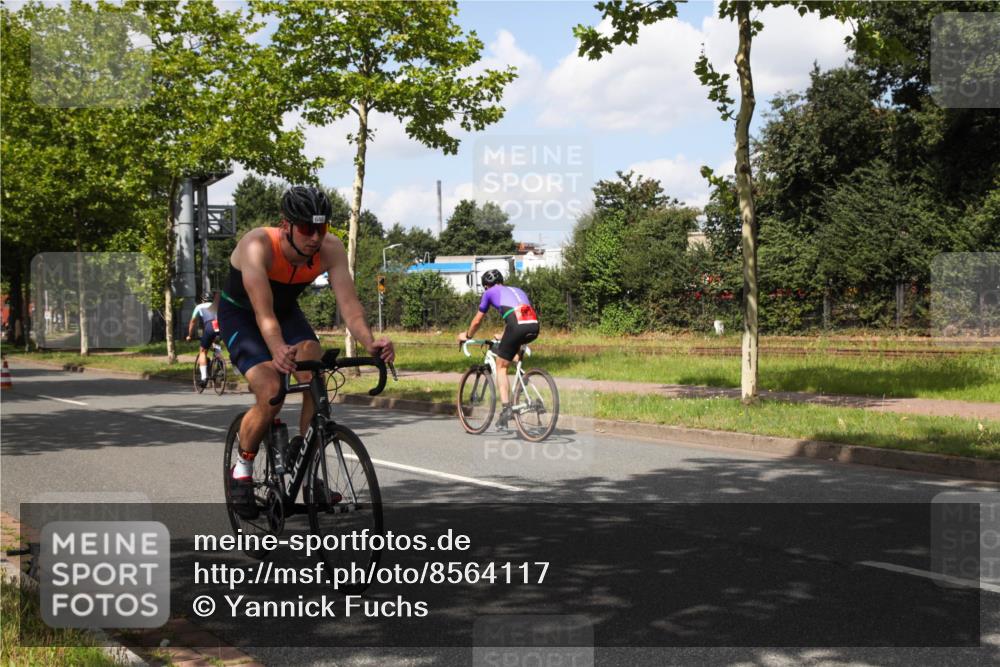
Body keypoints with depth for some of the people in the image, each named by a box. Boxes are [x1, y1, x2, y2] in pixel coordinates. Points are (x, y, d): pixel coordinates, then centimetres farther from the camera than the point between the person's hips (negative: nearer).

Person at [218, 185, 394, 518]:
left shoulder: (330, 248, -24)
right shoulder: (258, 246, -36)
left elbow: (348, 302, -32)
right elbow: (263, 313, -46)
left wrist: (369, 343, -50)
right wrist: (278, 351, -64)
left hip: (286, 310, 4)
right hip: (240, 314, -4)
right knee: (271, 395, -22)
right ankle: (242, 469, 4)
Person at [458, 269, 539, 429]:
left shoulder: (490, 293, 22)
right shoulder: (517, 290, 36)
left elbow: (477, 321, 30)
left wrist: (466, 336, 49)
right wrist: (504, 336, 64)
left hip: (517, 326, -5)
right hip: (534, 327, 5)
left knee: (501, 367, 8)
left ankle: (506, 408, -4)